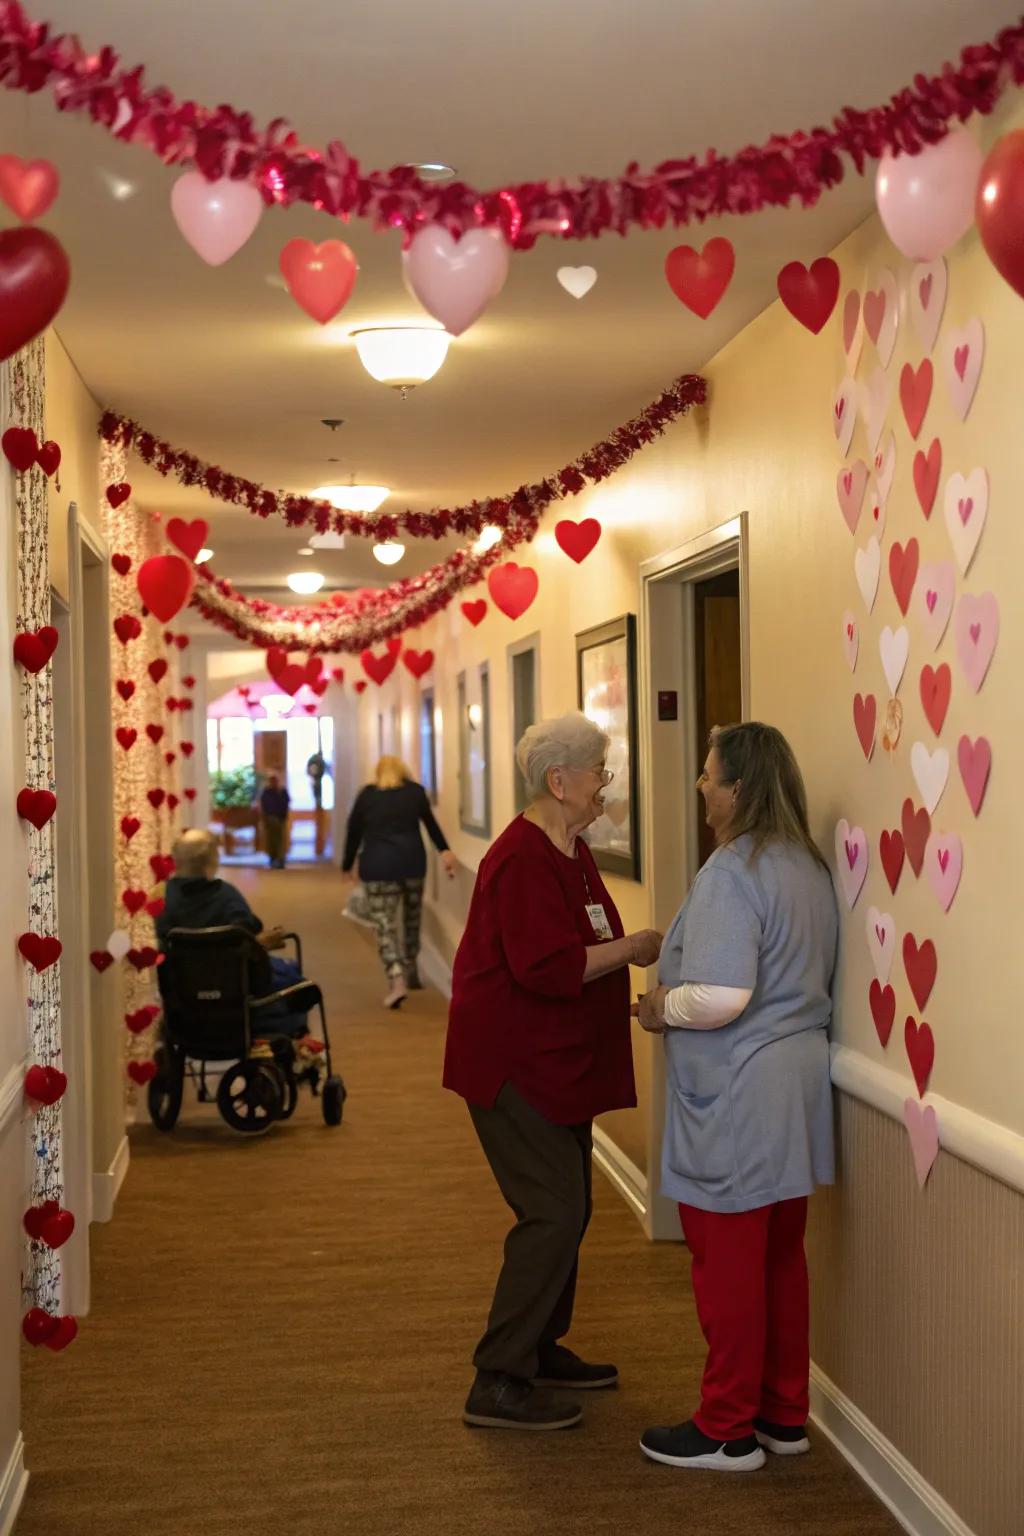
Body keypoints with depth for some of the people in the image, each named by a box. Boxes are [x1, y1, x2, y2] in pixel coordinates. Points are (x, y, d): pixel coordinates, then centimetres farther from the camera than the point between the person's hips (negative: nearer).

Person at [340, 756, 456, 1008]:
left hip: (378, 866, -2)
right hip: (412, 863, 2)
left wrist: (347, 866, 19)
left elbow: (354, 832, 10)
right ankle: (411, 974, 30)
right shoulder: (415, 791, 10)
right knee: (412, 920, 19)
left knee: (384, 925, -4)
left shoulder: (366, 795, 8)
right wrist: (445, 851, 14)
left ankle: (397, 981, -20)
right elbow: (430, 823, 11)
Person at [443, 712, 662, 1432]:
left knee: (567, 1209, 17)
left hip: (555, 1064, 11)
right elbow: (547, 968, -28)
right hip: (513, 1066, -10)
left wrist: (632, 954, 9)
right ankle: (498, 1384, -4)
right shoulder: (523, 859, -20)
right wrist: (631, 949, -19)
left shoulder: (571, 851, 12)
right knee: (552, 1215, -11)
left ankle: (541, 1347, 32)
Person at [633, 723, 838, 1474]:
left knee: (728, 1263, 3)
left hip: (738, 1101, -9)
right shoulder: (808, 865, 8)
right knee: (781, 1254, 17)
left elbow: (721, 997, -27)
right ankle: (784, 1415, 29)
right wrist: (680, 953, 18)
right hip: (796, 1089, 9)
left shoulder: (733, 870, -19)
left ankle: (727, 1431, 15)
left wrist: (663, 1006, -8)